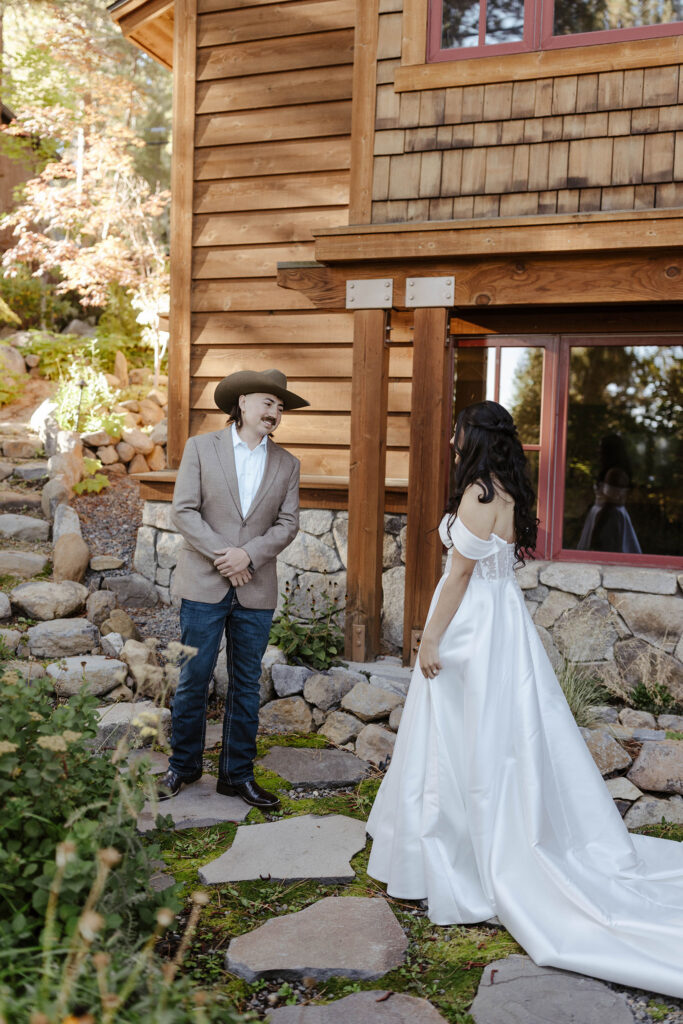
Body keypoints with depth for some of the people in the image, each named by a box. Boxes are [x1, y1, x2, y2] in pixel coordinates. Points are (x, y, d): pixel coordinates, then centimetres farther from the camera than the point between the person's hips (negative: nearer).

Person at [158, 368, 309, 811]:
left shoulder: (287, 464, 9)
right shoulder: (201, 447, 2)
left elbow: (288, 523, 2)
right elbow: (184, 510, -5)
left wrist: (249, 554, -13)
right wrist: (220, 555, -14)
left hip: (256, 588, 3)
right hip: (204, 583, -2)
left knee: (247, 684, 8)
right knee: (194, 679, 3)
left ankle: (237, 774, 20)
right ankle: (184, 766, 21)